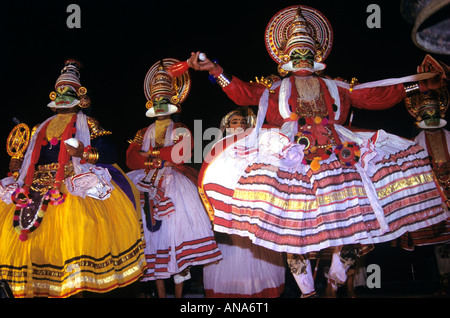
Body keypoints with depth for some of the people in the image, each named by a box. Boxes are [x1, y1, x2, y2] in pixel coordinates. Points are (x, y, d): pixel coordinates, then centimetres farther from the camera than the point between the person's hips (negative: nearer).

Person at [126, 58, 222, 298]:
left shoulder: (181, 130, 11)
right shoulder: (143, 133, 19)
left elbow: (180, 155, -8)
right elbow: (131, 159, 4)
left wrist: (150, 154, -2)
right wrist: (162, 158, -8)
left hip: (175, 186, -3)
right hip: (149, 186, 3)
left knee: (175, 230, -12)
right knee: (154, 235, -4)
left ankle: (179, 294, -7)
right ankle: (161, 294, 1)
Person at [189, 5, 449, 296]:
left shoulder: (336, 87, 26)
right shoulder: (275, 88, 24)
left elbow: (378, 96, 24)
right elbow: (243, 93, 11)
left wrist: (418, 85, 21)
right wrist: (215, 70, 0)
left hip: (336, 150, 2)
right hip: (289, 151, -2)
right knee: (292, 214, -22)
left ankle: (339, 274, -6)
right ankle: (305, 283, -15)